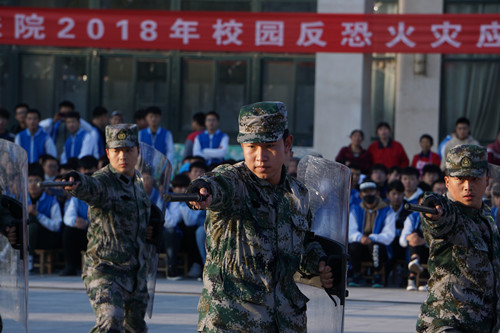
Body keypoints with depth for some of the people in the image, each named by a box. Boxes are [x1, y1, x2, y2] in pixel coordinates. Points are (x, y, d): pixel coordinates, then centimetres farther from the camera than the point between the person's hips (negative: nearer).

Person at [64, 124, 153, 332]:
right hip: (105, 271, -7)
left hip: (137, 273, 7)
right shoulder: (103, 181, -17)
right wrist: (76, 184, -66)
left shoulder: (137, 180, 7)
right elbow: (90, 188, -42)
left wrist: (146, 229, 3)